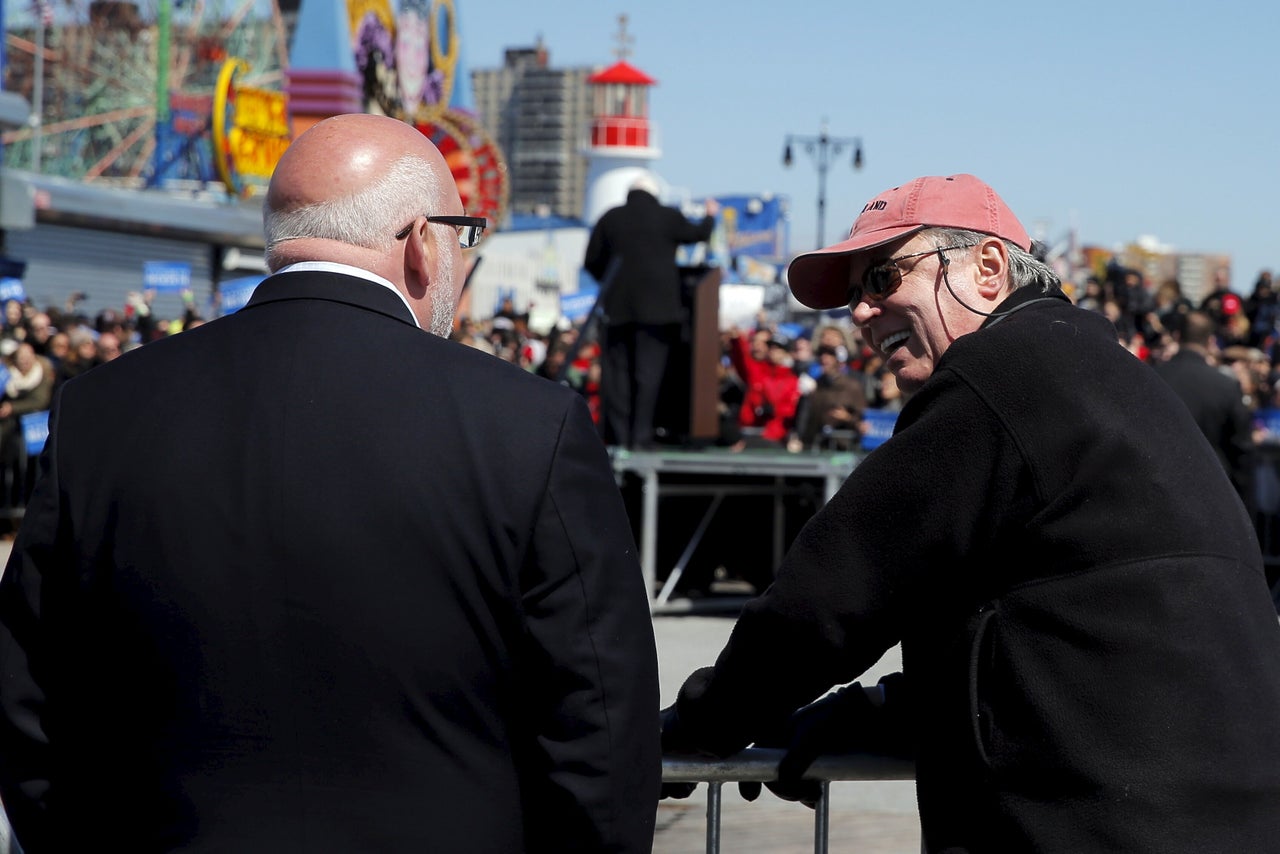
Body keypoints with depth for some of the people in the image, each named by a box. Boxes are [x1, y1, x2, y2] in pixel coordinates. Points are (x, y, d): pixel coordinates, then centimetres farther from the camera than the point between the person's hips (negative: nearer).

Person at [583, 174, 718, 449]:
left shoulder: (610, 218, 6)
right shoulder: (668, 217, 1)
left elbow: (591, 261, 10)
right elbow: (699, 234, 18)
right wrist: (710, 215, 39)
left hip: (618, 305, 2)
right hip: (657, 308, -2)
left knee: (616, 372, 6)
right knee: (648, 372, -2)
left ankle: (618, 435, 2)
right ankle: (641, 436, -7)